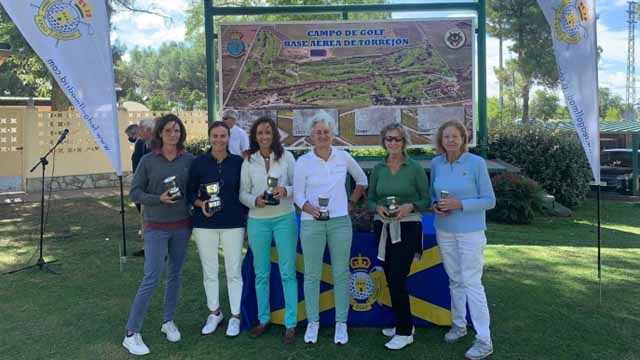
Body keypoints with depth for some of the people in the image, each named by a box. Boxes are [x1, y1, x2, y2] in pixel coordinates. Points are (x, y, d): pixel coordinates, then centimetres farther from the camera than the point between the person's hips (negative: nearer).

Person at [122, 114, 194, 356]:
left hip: (182, 226, 3)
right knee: (152, 278, -6)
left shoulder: (189, 159, -1)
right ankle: (132, 334, 5)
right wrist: (159, 199, -18)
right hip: (156, 227, -3)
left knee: (175, 275, 12)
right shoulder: (148, 160, -6)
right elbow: (135, 192, -4)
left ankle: (169, 322, 30)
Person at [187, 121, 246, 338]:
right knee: (209, 271, 12)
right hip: (205, 224, 1)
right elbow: (190, 192, 4)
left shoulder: (238, 162, -1)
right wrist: (201, 204, -16)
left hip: (233, 224, -1)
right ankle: (214, 312, 30)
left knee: (234, 271, 4)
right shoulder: (199, 163, -1)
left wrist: (247, 223, 5)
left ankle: (235, 316, 21)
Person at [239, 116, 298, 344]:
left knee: (288, 272, 1)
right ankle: (263, 319, 28)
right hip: (258, 221, 2)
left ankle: (291, 324, 11)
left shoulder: (286, 157, -1)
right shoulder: (249, 162, 3)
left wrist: (285, 191, -19)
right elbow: (242, 193, 5)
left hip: (284, 219, -2)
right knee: (261, 273, 12)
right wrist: (255, 201, -15)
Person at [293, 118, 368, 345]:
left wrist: (351, 203, 11)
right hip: (311, 223, -1)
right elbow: (298, 194, -1)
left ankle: (341, 323, 18)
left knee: (341, 274, 6)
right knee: (312, 274, 6)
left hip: (340, 222, 1)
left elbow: (362, 180, 17)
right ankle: (313, 322, 21)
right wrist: (311, 209, -19)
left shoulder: (344, 157, 2)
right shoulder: (303, 161, -3)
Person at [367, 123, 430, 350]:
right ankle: (403, 323, 28)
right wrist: (378, 208, -10)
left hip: (407, 228, -4)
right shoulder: (378, 169, 6)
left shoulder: (415, 168, -4)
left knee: (397, 279, -8)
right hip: (383, 228, 5)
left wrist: (410, 206, -19)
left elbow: (427, 201, -1)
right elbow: (370, 200, 11)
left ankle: (405, 332, 8)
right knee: (391, 279, 10)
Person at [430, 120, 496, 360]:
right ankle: (459, 325, 33)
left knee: (472, 282, -5)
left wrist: (460, 204, -21)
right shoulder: (436, 163, 1)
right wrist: (435, 205, -8)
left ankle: (484, 341, 4)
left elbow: (489, 200, -9)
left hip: (470, 231, -4)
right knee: (454, 280, 15)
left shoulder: (476, 163, -11)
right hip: (444, 230, 5)